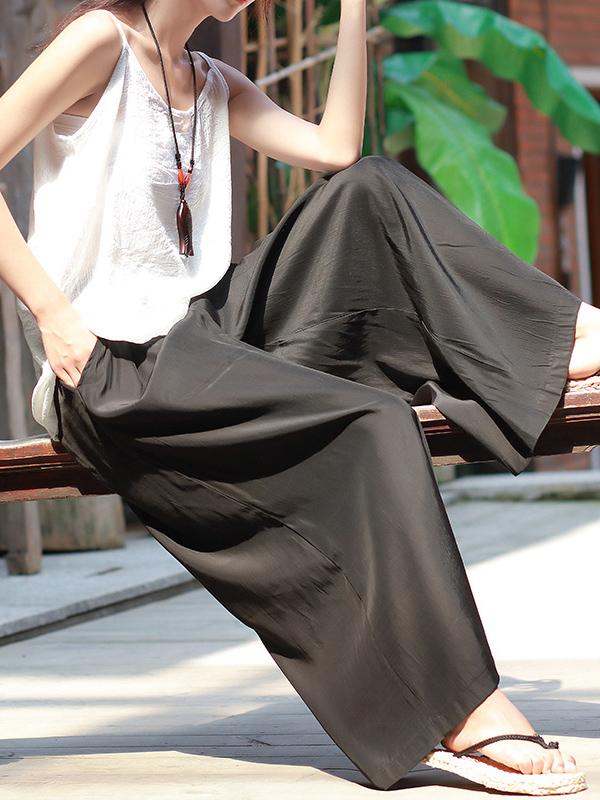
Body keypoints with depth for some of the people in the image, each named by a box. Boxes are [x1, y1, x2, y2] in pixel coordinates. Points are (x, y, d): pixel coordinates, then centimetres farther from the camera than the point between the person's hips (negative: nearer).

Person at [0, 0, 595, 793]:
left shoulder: (213, 86, 16)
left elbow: (336, 151, 5)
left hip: (206, 333, 8)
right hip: (112, 367, -8)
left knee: (371, 188, -3)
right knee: (371, 427, -24)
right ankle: (462, 716, -21)